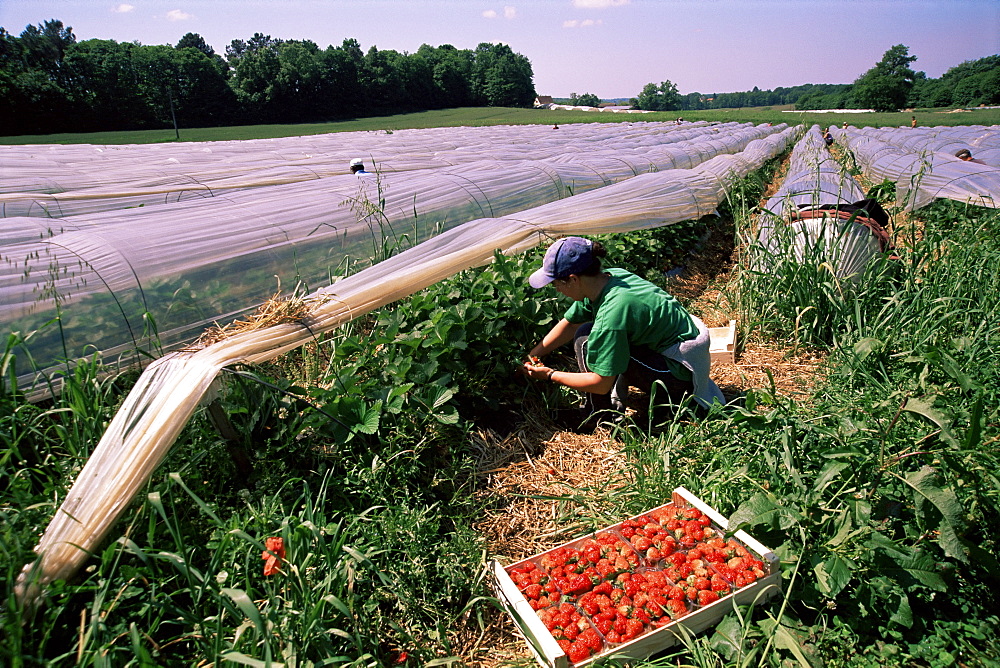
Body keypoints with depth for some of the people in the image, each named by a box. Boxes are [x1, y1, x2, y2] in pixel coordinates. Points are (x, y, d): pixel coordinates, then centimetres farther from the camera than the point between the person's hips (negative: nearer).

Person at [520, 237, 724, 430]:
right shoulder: (608, 277, -5)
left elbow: (601, 384, -24)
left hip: (681, 372, -9)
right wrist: (532, 355, 9)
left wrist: (550, 375, -12)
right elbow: (569, 324, 10)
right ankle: (615, 403, 13)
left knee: (586, 343, -17)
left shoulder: (612, 311, -31)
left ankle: (597, 417, 2)